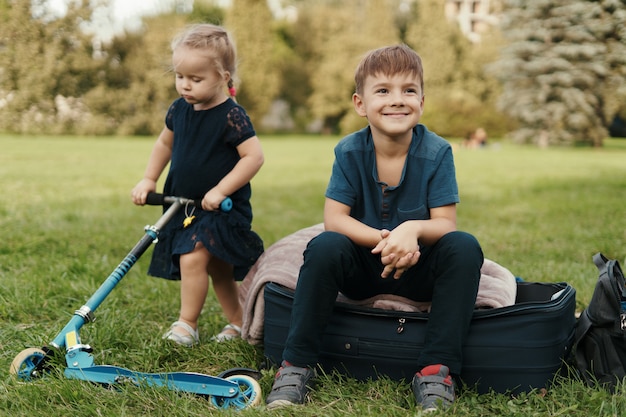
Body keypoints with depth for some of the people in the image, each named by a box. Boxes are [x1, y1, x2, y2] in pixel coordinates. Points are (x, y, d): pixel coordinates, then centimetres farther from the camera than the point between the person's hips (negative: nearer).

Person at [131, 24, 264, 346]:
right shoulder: (180, 109, 3)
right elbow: (165, 142, 20)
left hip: (222, 208, -8)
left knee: (192, 258, -20)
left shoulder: (231, 116, -18)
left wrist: (220, 190, -24)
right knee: (217, 269, 16)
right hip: (186, 206, 8)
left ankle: (187, 325, -2)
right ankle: (239, 323, 31)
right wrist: (149, 180, 12)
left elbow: (254, 156, -22)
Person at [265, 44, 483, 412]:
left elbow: (446, 224, -15)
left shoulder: (437, 152, -12)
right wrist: (383, 240, -32)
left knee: (465, 247, -27)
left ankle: (437, 368, -22)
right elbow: (334, 219, -14)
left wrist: (412, 229, -39)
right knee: (325, 246, -29)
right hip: (363, 270, 0)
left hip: (418, 271, 0)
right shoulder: (349, 151, -9)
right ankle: (297, 364, -17)